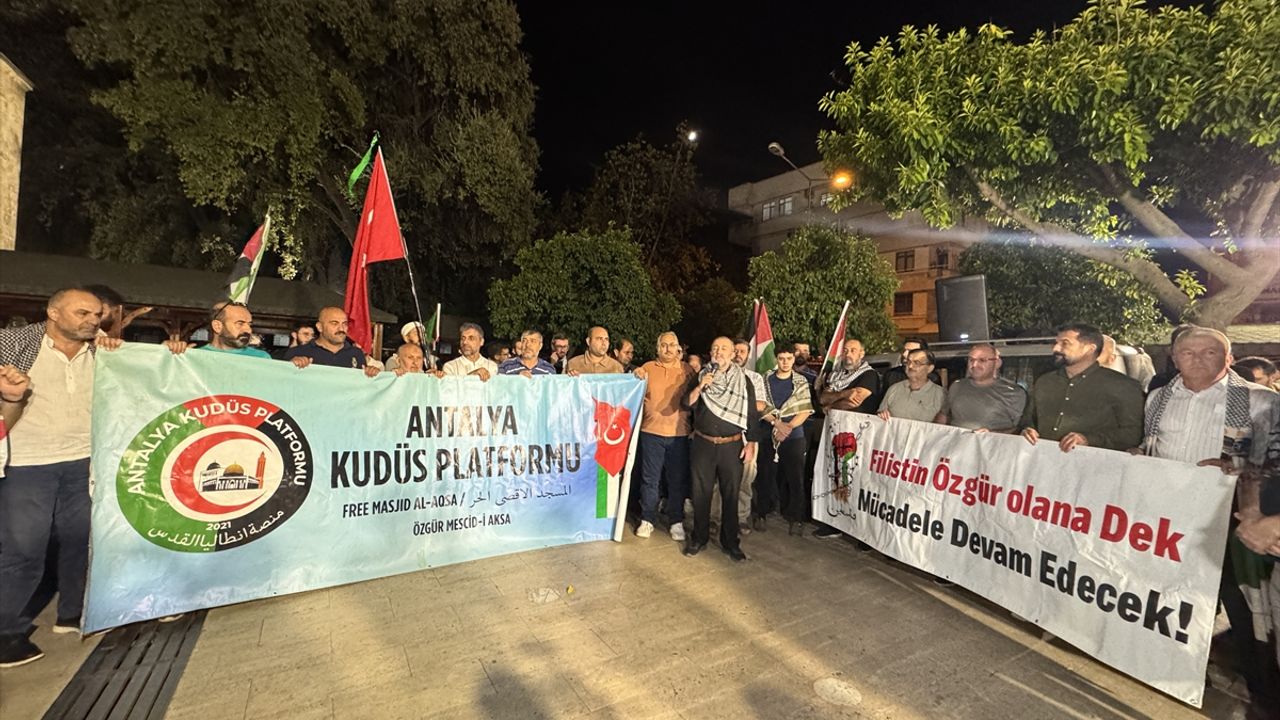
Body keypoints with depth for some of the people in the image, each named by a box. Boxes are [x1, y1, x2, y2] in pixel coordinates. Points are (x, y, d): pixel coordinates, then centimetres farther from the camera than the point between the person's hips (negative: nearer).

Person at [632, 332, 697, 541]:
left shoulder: (687, 370, 6)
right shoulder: (648, 367, 6)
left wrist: (694, 426, -4)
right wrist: (637, 377, -9)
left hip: (680, 433, 0)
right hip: (652, 431, 0)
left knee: (678, 480, 9)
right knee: (650, 478, 8)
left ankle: (676, 521, 24)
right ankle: (647, 519, 23)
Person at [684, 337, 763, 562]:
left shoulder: (743, 380, 2)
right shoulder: (701, 377, 6)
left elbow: (752, 414, 3)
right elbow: (687, 405, -3)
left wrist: (751, 444, -3)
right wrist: (699, 387, -18)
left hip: (732, 446, -1)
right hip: (702, 444, 1)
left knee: (731, 494, 6)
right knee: (701, 492, 8)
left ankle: (730, 541, 21)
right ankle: (699, 537, 24)